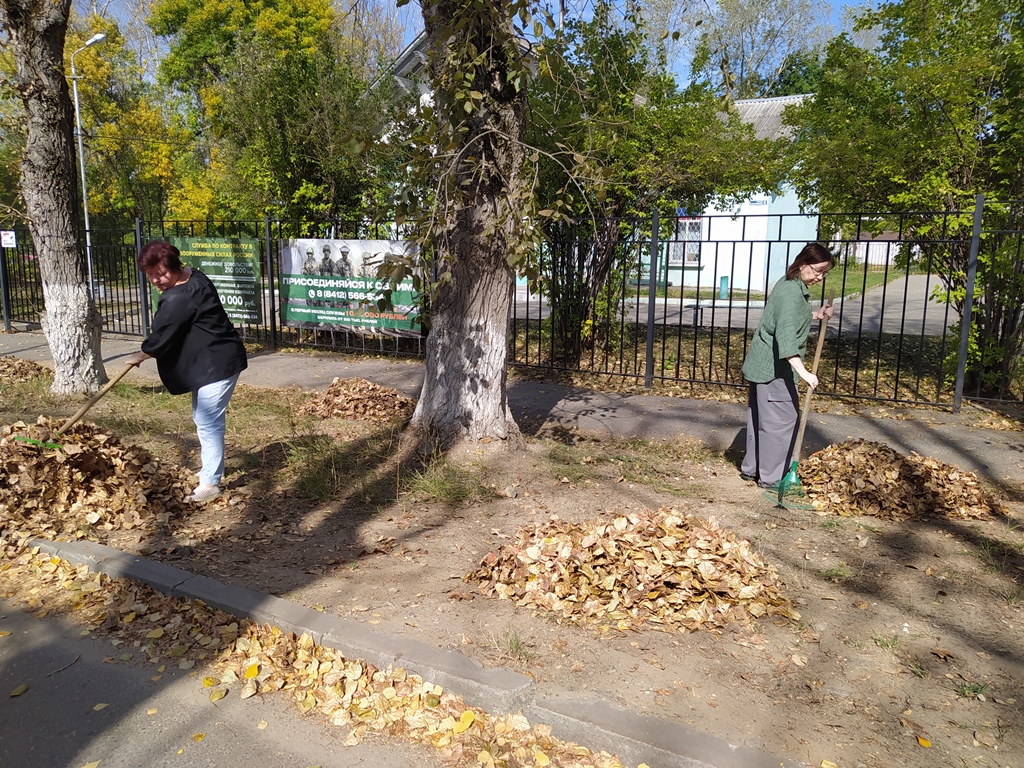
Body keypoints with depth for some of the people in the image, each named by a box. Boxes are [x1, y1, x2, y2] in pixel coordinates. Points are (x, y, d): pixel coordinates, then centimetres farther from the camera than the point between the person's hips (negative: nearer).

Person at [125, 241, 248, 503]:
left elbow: (163, 334, -17)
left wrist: (141, 355, 1)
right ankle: (211, 469, 35)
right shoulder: (190, 277, 8)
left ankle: (210, 483, -3)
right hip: (207, 363, 12)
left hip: (218, 363, -12)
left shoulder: (181, 297, -25)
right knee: (203, 418, 21)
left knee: (207, 422, -9)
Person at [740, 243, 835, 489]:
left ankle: (751, 468, 26)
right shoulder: (792, 292, -21)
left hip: (764, 362, 10)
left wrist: (815, 315, 16)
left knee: (760, 416, 16)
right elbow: (786, 334, -33)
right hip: (773, 366, -10)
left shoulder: (792, 285, 10)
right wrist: (803, 372, -40)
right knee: (782, 418, -2)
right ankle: (771, 477, 6)